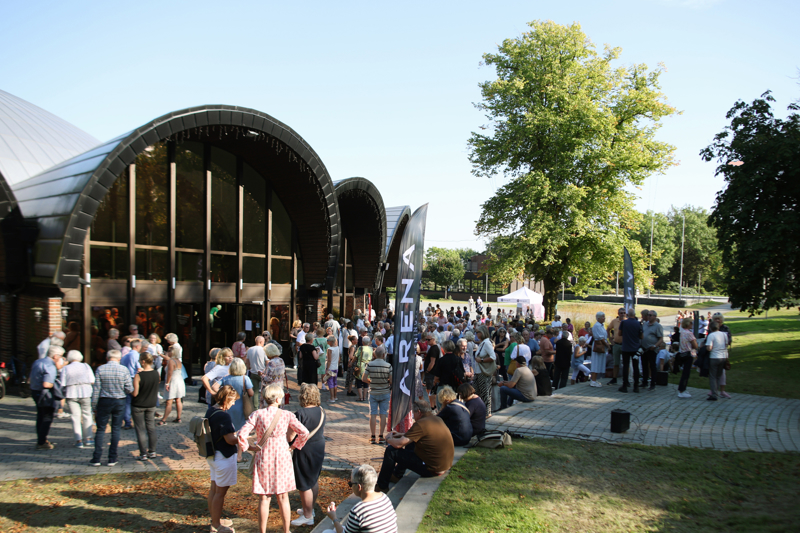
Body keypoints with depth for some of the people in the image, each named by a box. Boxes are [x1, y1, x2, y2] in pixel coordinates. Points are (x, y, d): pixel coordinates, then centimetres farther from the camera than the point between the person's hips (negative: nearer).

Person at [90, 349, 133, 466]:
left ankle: (96, 459, 9)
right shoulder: (124, 370, -6)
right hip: (119, 402, 0)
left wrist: (95, 406, 3)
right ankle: (112, 459, 11)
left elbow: (96, 389, -5)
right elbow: (129, 389, -7)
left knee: (101, 429, 8)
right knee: (116, 430, 8)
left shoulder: (100, 369, -5)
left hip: (104, 401, 0)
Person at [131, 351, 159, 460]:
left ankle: (143, 454, 6)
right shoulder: (156, 373, -5)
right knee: (151, 428, 13)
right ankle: (152, 452, 17)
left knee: (140, 430, 3)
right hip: (151, 405, 5)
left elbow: (135, 393, -20)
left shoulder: (139, 375, -20)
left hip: (138, 406, -4)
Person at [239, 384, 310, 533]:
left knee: (264, 498, 10)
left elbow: (242, 434, -17)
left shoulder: (257, 414, -9)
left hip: (263, 458, 0)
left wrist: (248, 446, 1)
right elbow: (304, 433, -11)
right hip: (282, 458, 0)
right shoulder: (286, 415, -8)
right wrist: (294, 446, 4)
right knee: (283, 497, 14)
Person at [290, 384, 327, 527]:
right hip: (319, 449, 8)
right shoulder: (321, 411, 1)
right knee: (314, 480, 21)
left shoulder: (300, 413, -22)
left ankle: (308, 517, 13)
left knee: (304, 485, 4)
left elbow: (290, 436, -21)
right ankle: (309, 509, 37)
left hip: (305, 451, -8)